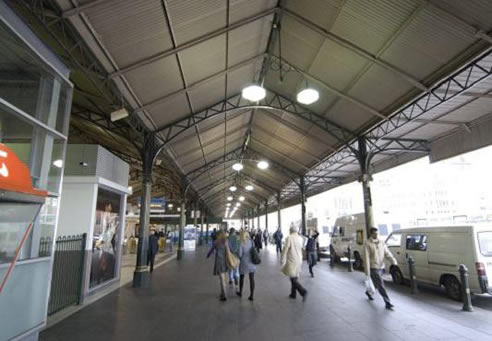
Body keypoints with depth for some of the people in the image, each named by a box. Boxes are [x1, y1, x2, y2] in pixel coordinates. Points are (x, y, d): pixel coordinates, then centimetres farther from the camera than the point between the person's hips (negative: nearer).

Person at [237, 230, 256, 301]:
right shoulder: (251, 242, -5)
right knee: (252, 279, 5)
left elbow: (240, 254, -14)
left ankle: (240, 292, 35)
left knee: (241, 277, 18)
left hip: (244, 263, -2)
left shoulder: (241, 244, -15)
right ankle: (251, 295, 6)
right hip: (252, 263, 2)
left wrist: (240, 258, 6)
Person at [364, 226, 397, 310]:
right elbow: (367, 258, -14)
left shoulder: (382, 243, 5)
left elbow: (388, 254, -4)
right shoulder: (367, 244, -12)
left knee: (376, 284, 20)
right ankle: (388, 303, 0)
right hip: (373, 268, -6)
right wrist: (367, 273, -15)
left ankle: (368, 292, 46)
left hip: (381, 268, 6)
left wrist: (394, 262, -22)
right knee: (381, 285, -9)